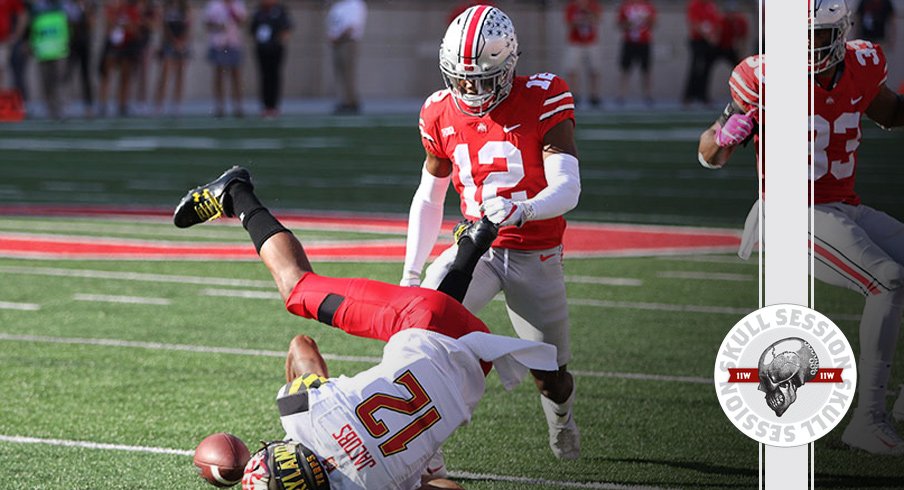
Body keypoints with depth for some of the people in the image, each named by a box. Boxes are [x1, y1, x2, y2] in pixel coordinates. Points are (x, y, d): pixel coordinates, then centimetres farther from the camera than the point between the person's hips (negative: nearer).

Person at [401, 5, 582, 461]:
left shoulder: (543, 101, -17)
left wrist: (521, 210, -45)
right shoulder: (441, 114, -3)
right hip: (479, 247, 2)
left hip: (536, 255, -2)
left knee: (550, 375, 7)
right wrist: (410, 273, 5)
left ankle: (560, 414, 47)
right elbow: (429, 198, 9)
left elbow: (567, 188, -25)